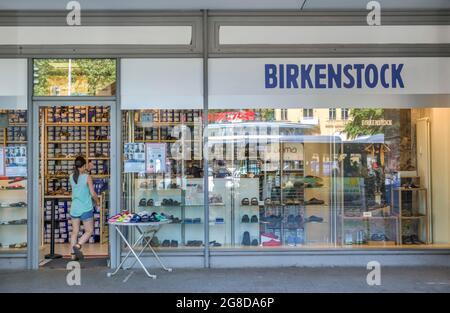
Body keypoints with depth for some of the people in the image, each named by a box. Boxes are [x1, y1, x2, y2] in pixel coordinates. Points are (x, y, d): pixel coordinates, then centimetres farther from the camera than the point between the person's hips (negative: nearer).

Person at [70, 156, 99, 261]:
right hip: (86, 209, -5)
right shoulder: (87, 177, -13)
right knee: (89, 231, 7)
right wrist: (97, 201, 6)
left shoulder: (71, 177, 1)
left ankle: (73, 254, 12)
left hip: (74, 209, 5)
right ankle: (78, 245, -15)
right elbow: (93, 193, -12)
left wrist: (85, 171, 28)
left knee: (75, 232, 12)